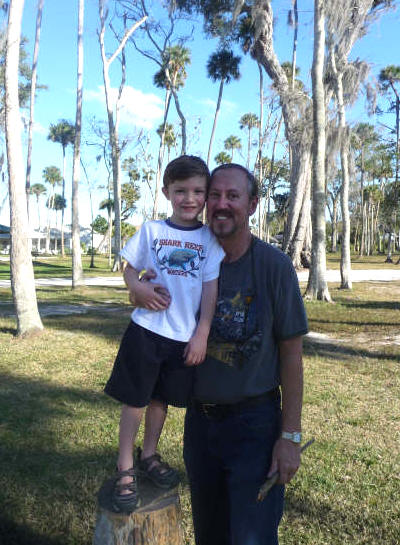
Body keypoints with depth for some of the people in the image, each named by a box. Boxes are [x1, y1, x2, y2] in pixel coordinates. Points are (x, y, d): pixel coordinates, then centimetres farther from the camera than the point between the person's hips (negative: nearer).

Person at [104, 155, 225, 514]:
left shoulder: (209, 239, -1)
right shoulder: (151, 230, -1)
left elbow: (211, 289, -3)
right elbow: (129, 270, 6)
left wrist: (202, 335, -6)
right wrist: (141, 289, -16)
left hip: (186, 336, 1)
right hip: (146, 329, -1)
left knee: (162, 398, 17)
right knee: (135, 399, 7)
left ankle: (149, 456, 39)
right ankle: (125, 470, 24)